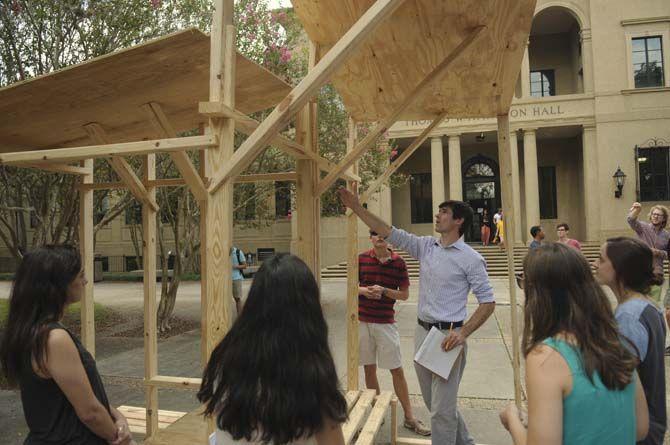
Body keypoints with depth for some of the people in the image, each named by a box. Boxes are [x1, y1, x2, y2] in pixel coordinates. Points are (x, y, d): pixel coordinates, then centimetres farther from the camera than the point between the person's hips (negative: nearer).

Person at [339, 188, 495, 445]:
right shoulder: (426, 246, 6)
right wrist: (356, 207, 2)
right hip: (423, 331, 7)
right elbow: (388, 232, 5)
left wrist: (463, 333, -20)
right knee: (433, 402, 20)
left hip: (448, 336, -7)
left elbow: (488, 302, -8)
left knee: (441, 409, -1)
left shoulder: (470, 259, -9)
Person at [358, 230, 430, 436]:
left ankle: (409, 417, 17)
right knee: (369, 368, 11)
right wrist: (364, 290, -14)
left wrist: (383, 290, -16)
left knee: (397, 370, 4)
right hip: (363, 321, 1)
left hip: (386, 322, -1)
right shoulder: (362, 259, -1)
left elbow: (405, 294, 0)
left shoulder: (398, 262, -3)